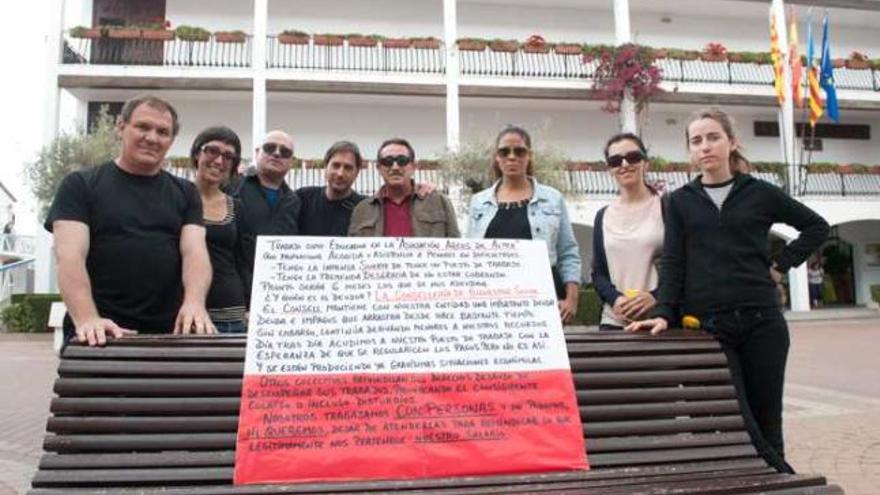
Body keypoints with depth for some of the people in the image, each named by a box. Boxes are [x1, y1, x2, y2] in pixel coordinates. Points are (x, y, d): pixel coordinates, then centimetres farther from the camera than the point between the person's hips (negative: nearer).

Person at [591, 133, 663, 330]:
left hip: (662, 319, -2)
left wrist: (656, 297, -14)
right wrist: (615, 299, -7)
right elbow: (598, 272, 12)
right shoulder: (603, 216, 12)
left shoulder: (666, 208, 2)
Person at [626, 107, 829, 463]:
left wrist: (781, 265, 6)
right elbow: (673, 262, 1)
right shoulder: (680, 201, 7)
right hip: (707, 324, -1)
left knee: (766, 421, 6)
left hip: (761, 321, 1)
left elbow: (816, 227, 17)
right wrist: (664, 313, -12)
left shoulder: (760, 193, 7)